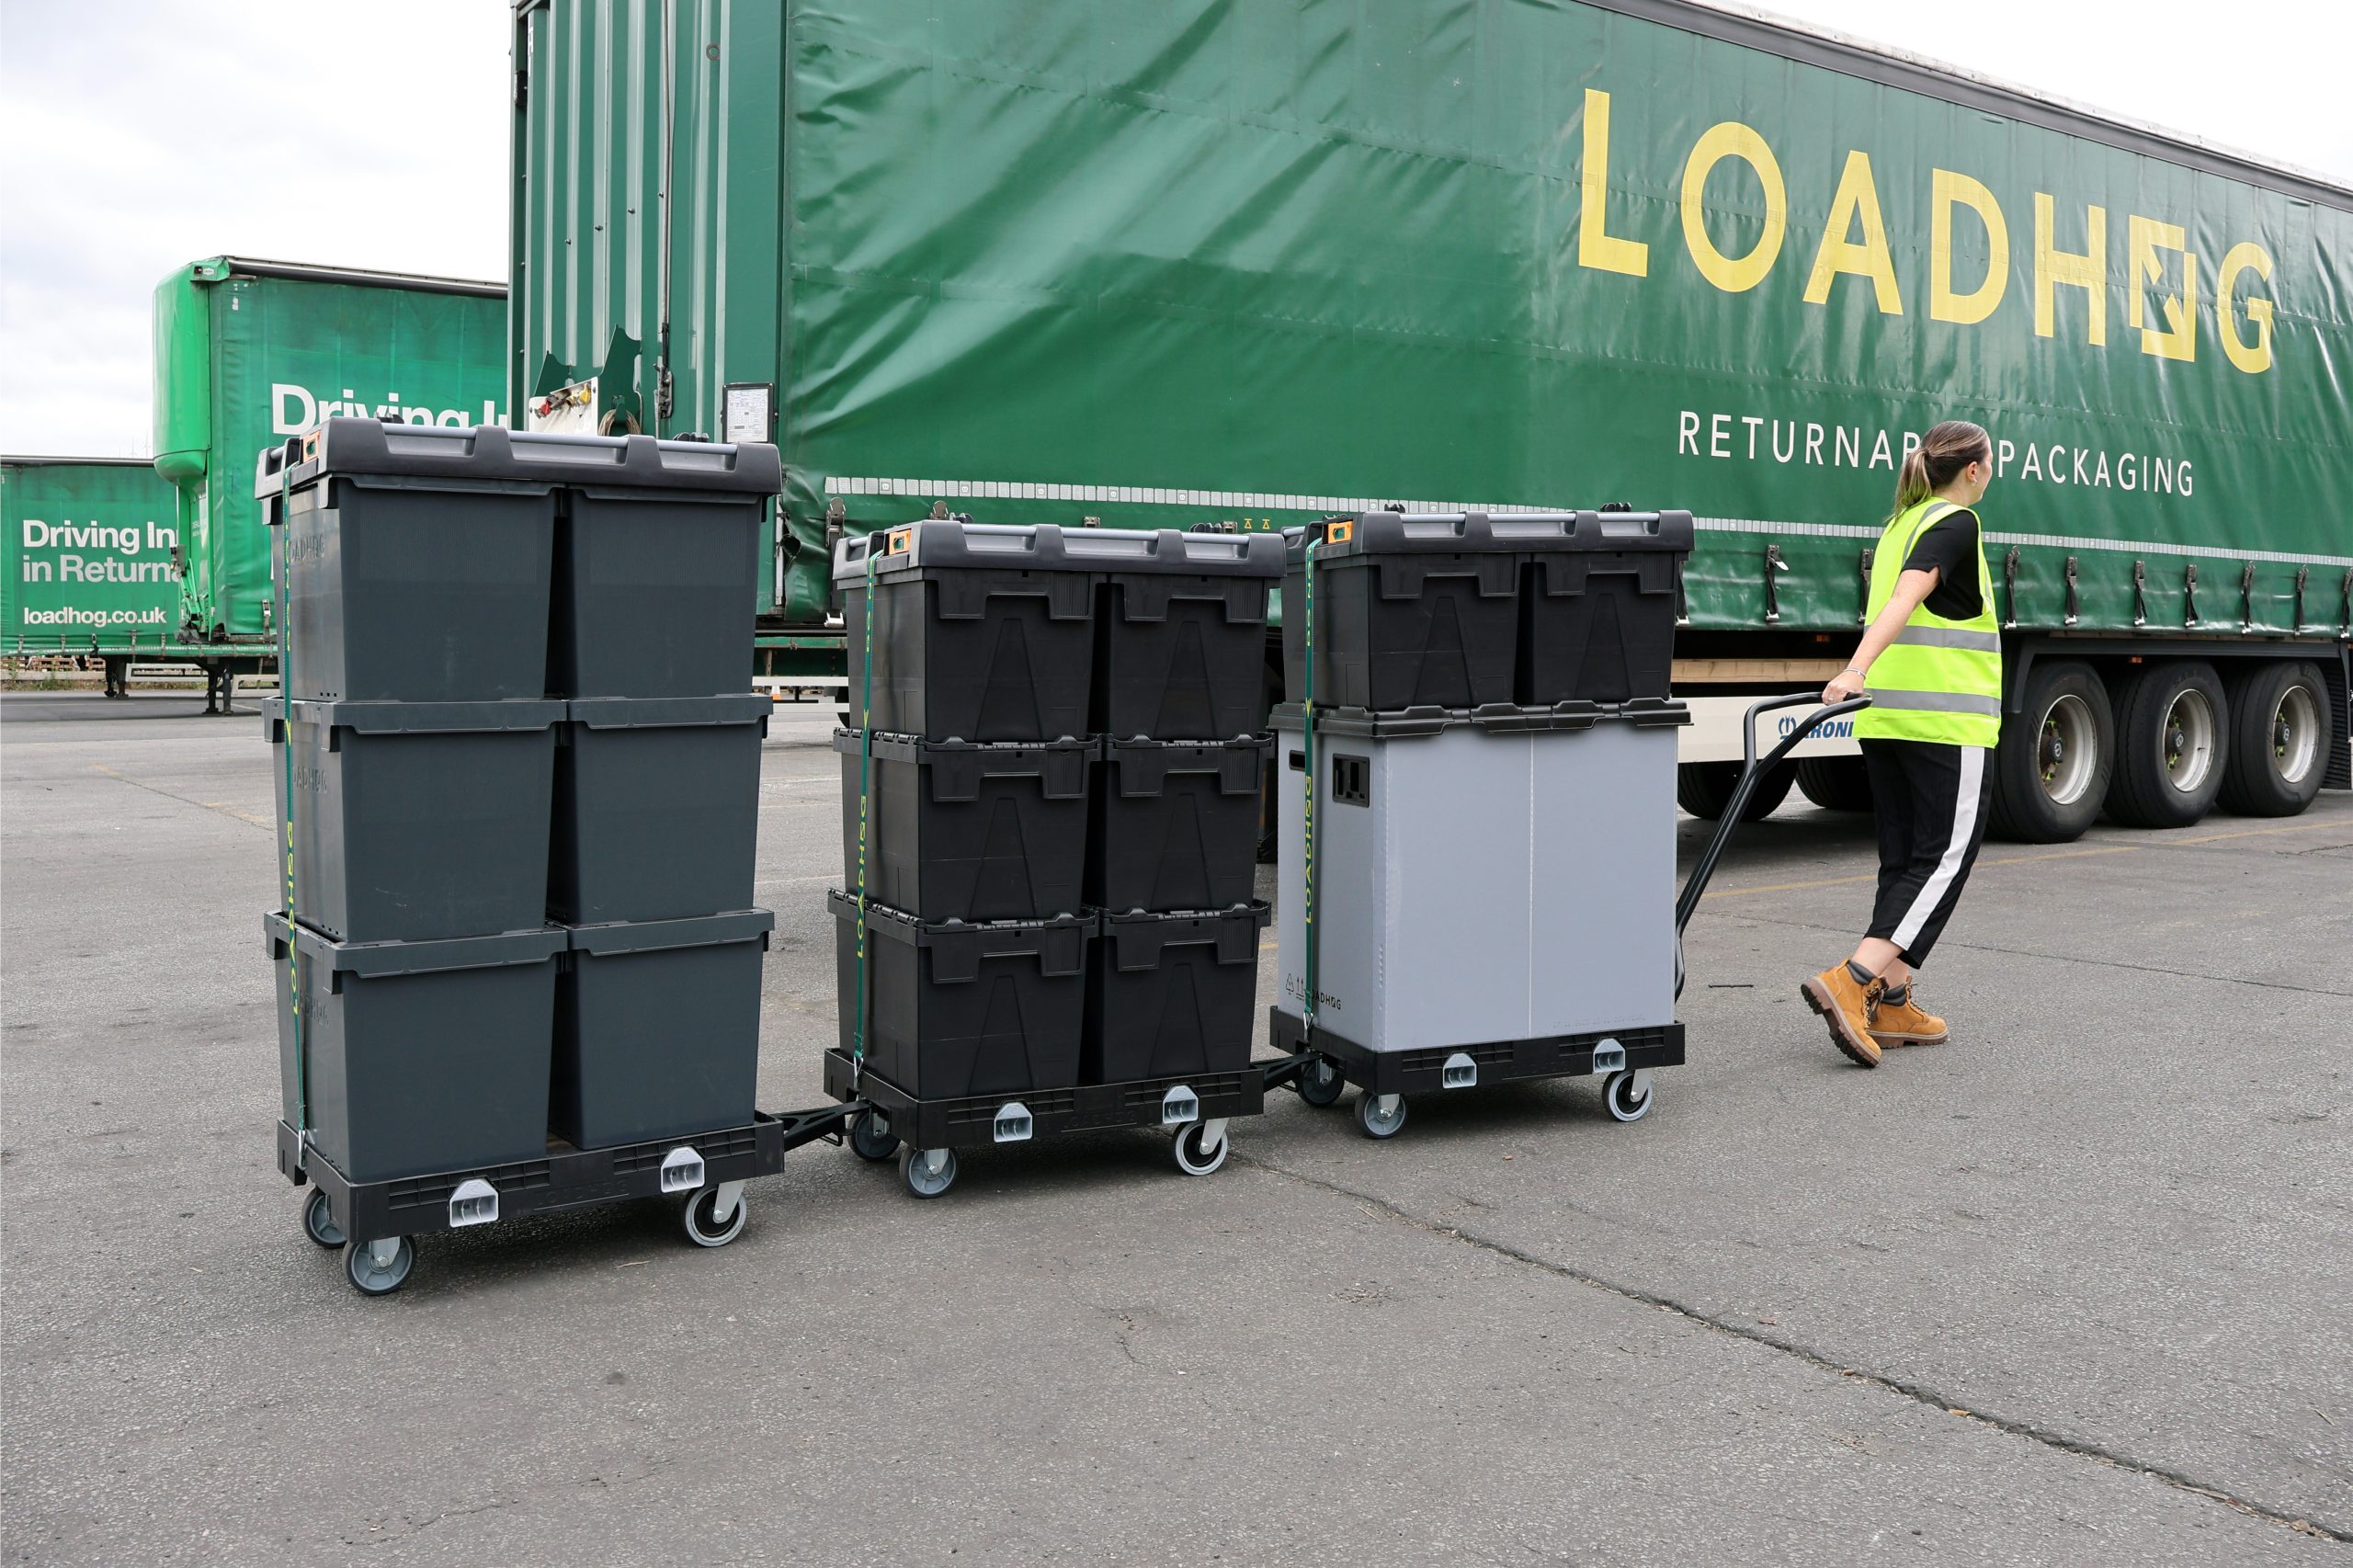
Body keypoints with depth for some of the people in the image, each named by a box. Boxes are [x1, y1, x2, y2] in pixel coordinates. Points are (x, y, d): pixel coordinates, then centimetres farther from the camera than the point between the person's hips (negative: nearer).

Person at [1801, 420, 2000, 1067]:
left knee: (1903, 857, 11)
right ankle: (1850, 981, -18)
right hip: (1947, 719, -8)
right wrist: (1855, 671, -34)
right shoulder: (1957, 524, -7)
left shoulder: (1901, 523, 18)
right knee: (1946, 857, -5)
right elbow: (1904, 601, -23)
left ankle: (1893, 1002, 11)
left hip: (1886, 717, 8)